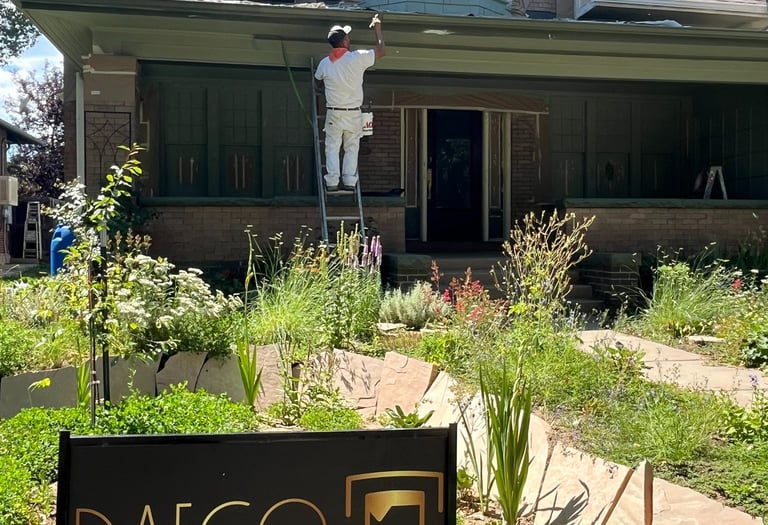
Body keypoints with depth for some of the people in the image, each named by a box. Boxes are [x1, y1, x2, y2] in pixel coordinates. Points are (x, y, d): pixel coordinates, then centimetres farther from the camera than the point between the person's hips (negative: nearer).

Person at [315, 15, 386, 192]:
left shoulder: (324, 63, -2)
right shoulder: (358, 57, -11)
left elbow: (319, 85, 16)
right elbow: (381, 51, 2)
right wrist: (377, 29, 14)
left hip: (333, 112, 1)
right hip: (353, 113, -1)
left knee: (332, 147, 5)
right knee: (351, 148, 9)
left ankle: (332, 182, -3)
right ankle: (349, 182, 3)